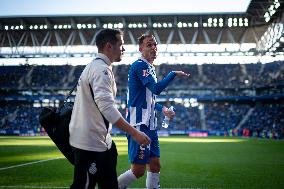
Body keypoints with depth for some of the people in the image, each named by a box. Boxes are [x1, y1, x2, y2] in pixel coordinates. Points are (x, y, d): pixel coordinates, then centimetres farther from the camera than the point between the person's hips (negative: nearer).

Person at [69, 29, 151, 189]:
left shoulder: (94, 66, 16)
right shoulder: (101, 69, -17)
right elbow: (106, 106, -28)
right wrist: (134, 133, -29)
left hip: (101, 141, 10)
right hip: (91, 144, -10)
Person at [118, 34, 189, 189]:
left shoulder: (150, 67, 18)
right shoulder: (140, 65, -12)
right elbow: (156, 88, -25)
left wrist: (162, 109, 16)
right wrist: (173, 74, -14)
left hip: (150, 125, 10)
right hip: (139, 125, -10)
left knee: (154, 167, 11)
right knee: (138, 170, -6)